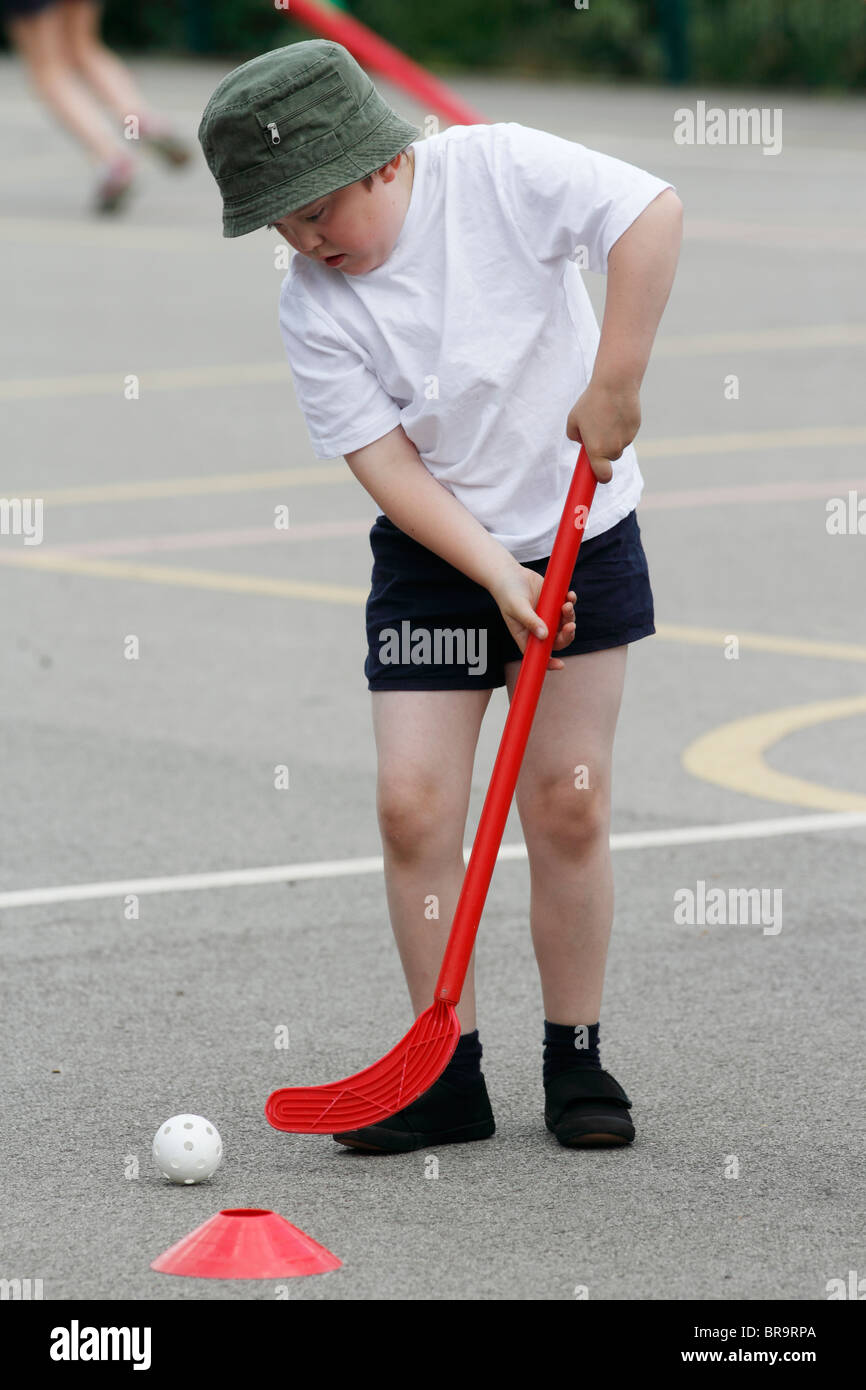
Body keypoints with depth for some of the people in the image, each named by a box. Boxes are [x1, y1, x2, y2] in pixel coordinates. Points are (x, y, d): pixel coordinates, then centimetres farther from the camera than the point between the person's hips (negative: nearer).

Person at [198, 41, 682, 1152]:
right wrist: (498, 576, -21)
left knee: (567, 802, -1)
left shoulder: (495, 169, -15)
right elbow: (386, 461, -12)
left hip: (580, 534, -2)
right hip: (434, 560, 2)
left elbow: (652, 212, -22)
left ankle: (575, 1061, 12)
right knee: (413, 803, -7)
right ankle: (448, 1072, 4)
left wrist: (615, 383, -24)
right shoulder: (312, 308, -10)